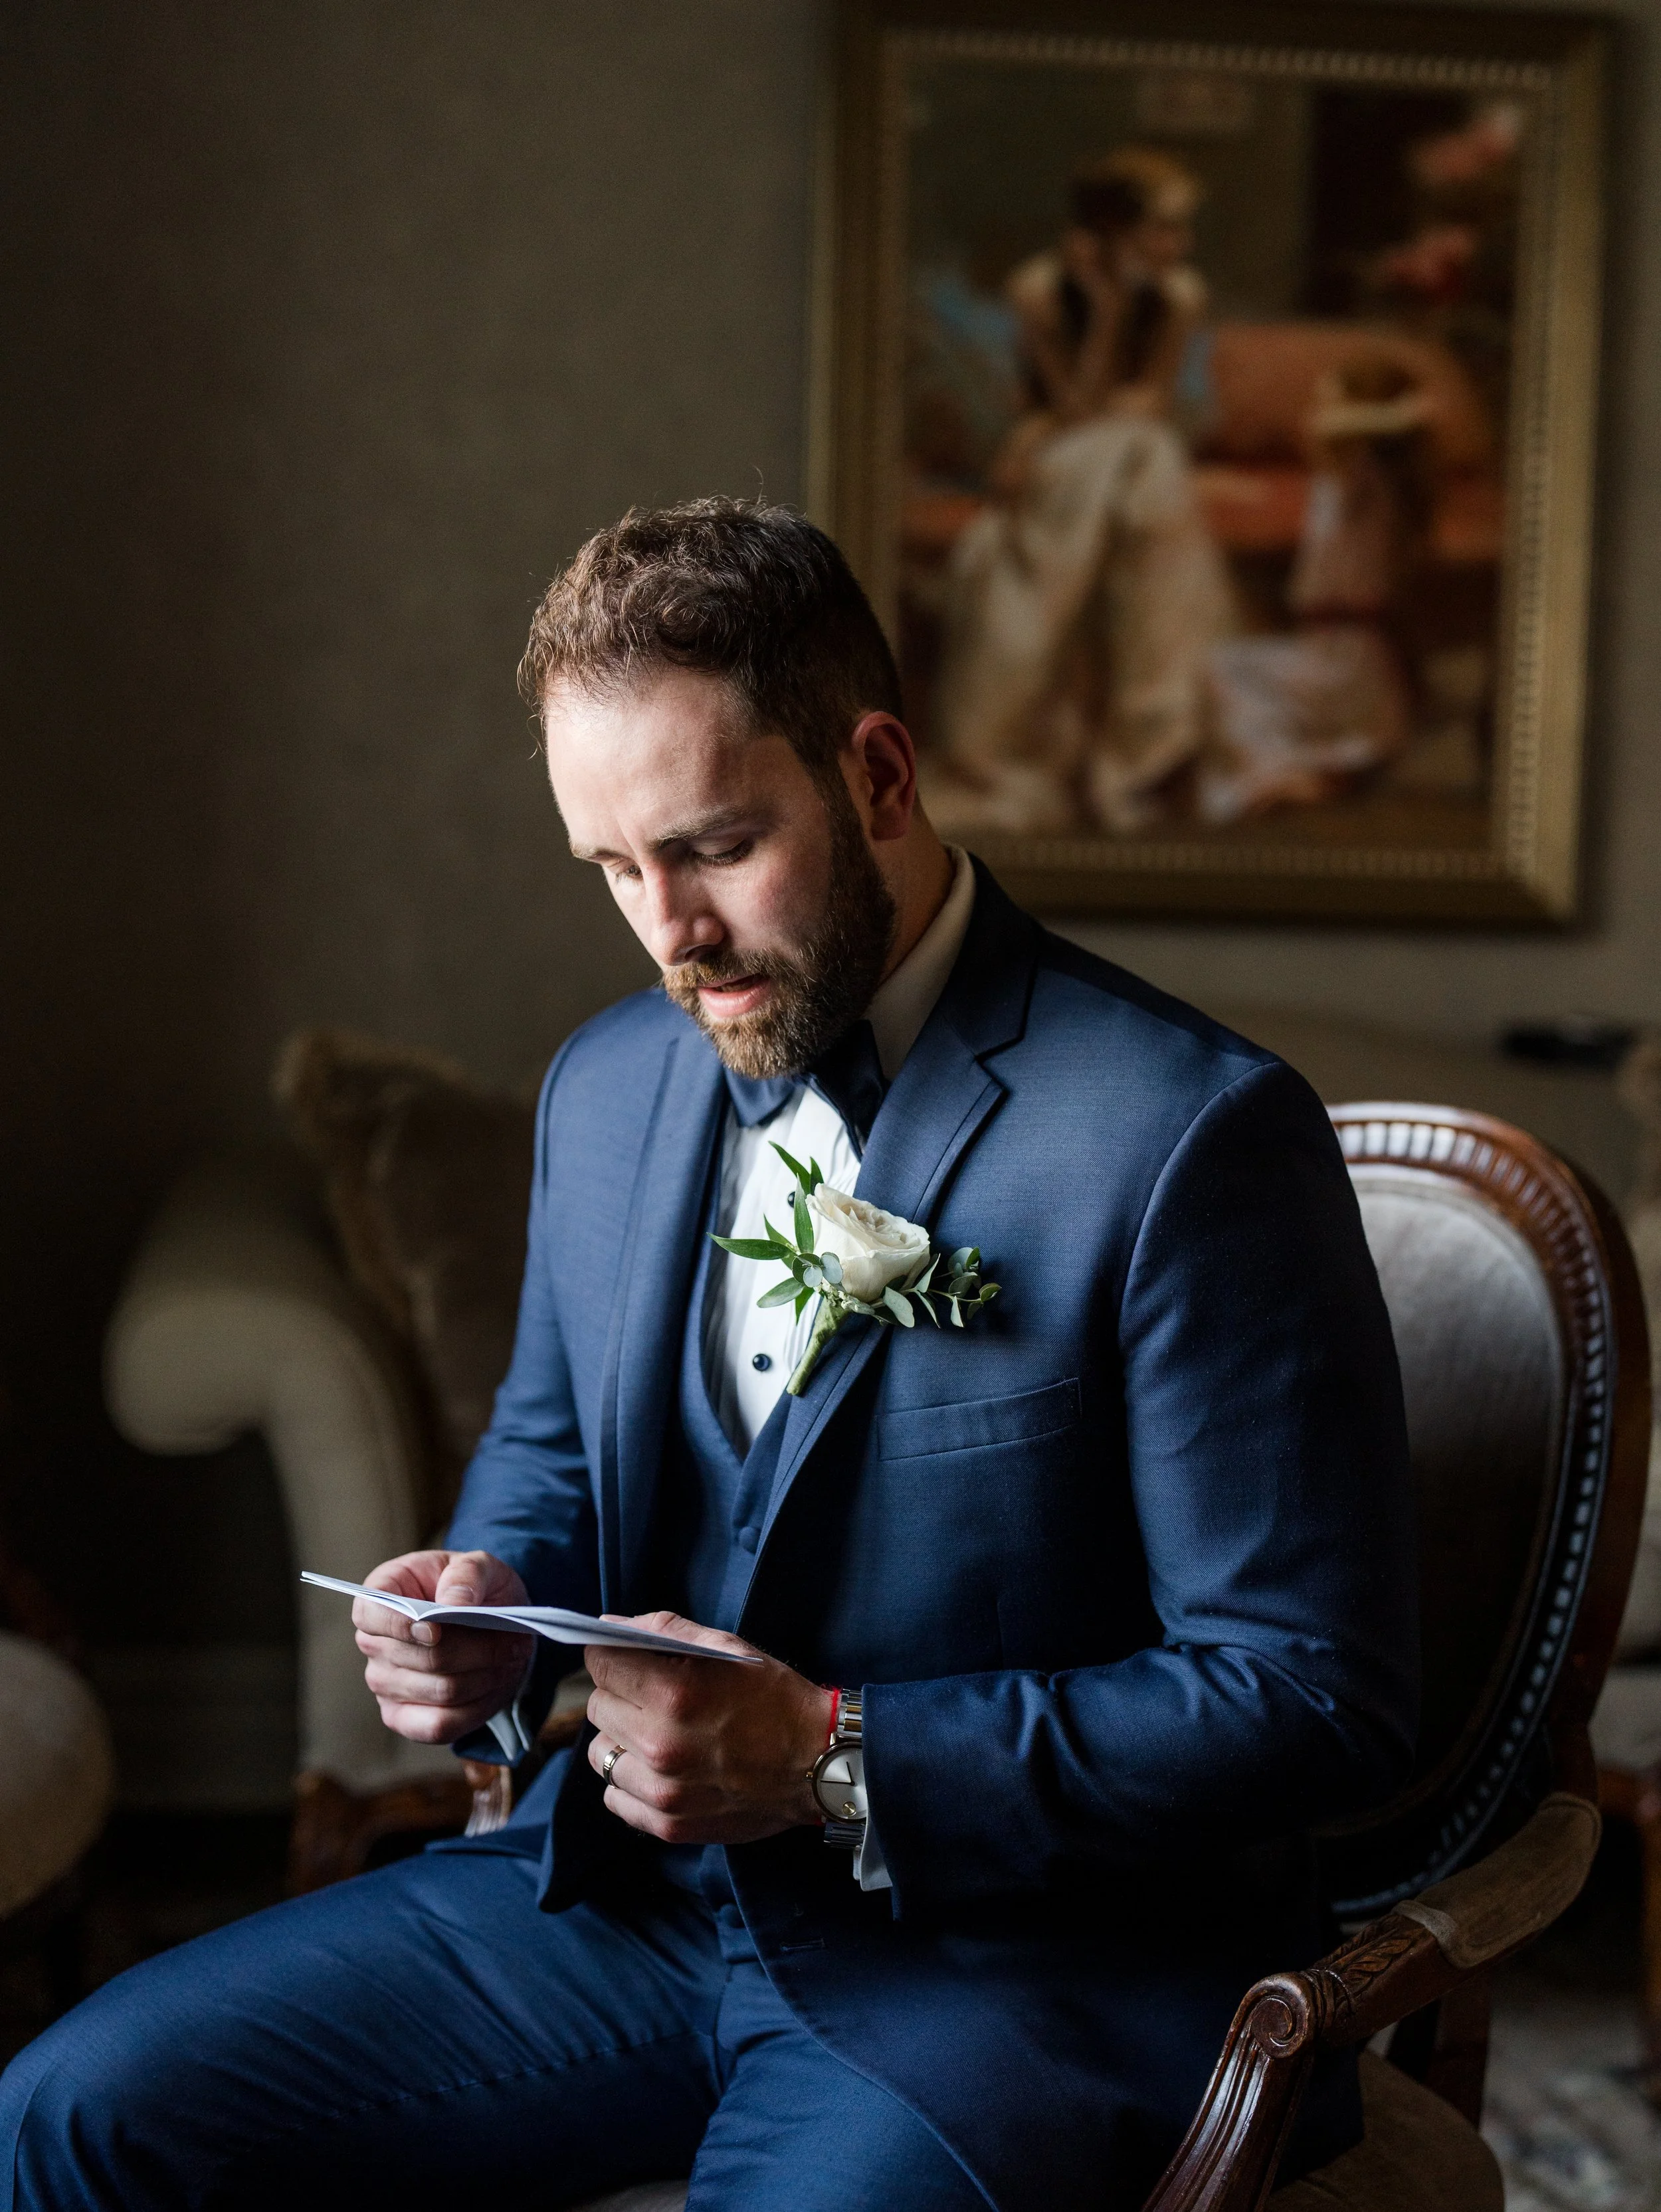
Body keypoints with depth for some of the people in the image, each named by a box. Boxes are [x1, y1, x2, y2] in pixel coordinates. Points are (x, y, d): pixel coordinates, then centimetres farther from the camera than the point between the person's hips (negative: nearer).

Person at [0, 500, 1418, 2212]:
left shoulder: (1191, 1136, -15)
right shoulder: (607, 1087, 7)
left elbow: (1317, 1695, -15)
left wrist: (838, 1761, -21)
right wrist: (490, 1610, -1)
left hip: (1009, 1966, -5)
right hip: (619, 1891, 6)